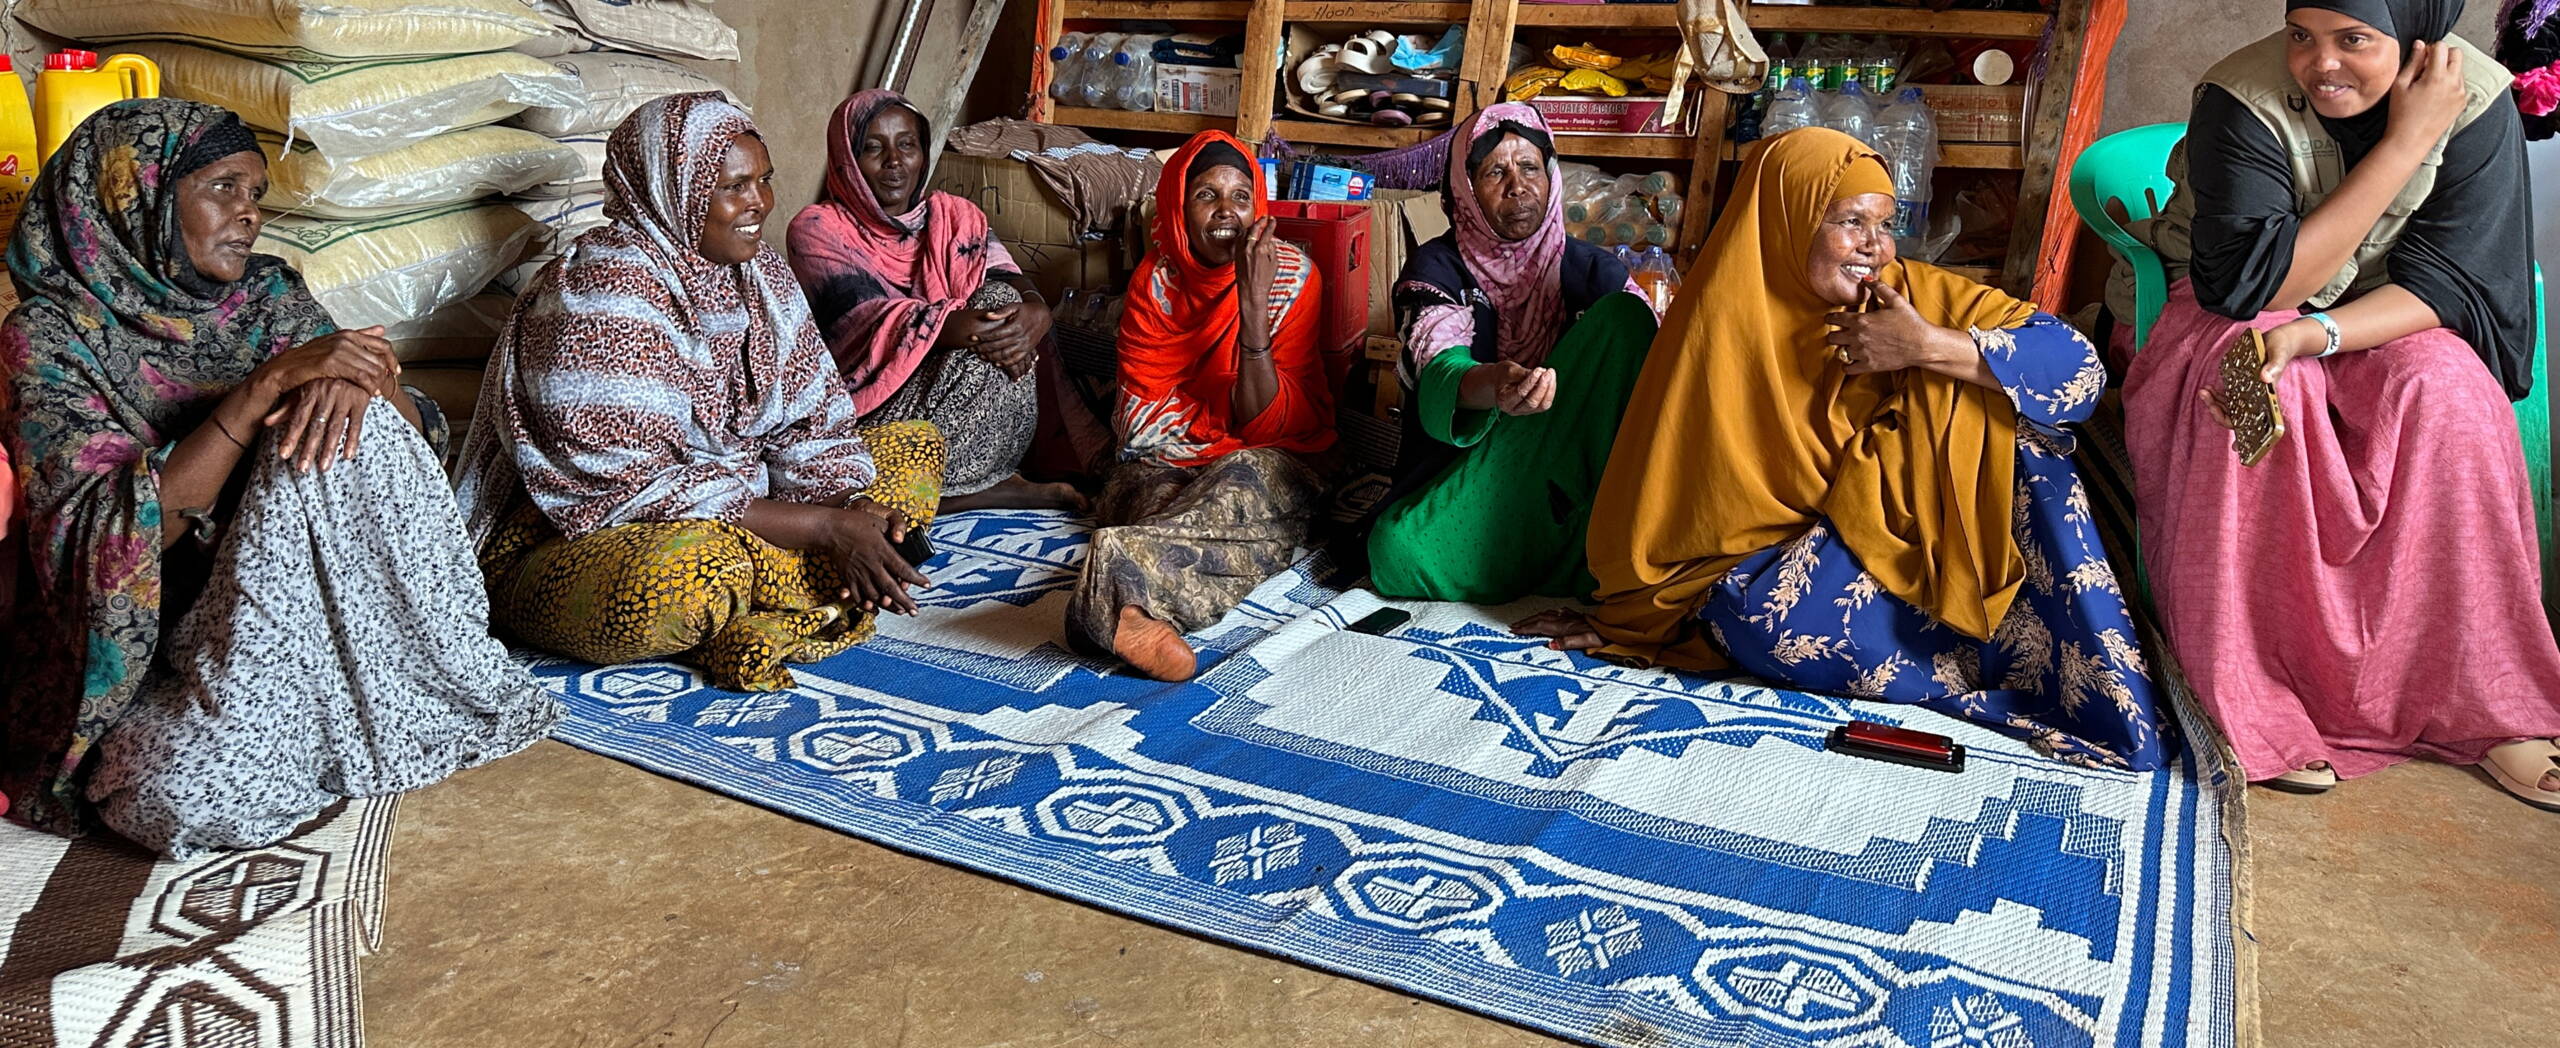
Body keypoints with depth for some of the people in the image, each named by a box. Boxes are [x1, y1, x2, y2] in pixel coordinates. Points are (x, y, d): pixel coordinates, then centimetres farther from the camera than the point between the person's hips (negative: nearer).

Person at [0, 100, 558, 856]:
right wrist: (268, 383, -28)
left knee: (345, 422, -23)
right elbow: (112, 538, -20)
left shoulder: (269, 296, 6)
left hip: (293, 598, 4)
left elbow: (416, 433, -2)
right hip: (149, 634, -3)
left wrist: (362, 380, -26)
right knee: (197, 794, -34)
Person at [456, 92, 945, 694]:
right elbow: (635, 492, -25)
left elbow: (813, 422, 3)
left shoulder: (761, 274, 4)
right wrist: (827, 527, -26)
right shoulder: (604, 296, -20)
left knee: (917, 445, 4)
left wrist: (852, 516, -19)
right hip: (574, 546, -9)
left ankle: (754, 613, -12)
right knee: (700, 563, -43)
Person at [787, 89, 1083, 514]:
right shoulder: (818, 230, -2)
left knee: (1001, 298, -20)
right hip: (872, 410, -5)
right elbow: (862, 319, -17)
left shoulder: (953, 216, 14)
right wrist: (950, 328, -36)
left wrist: (1036, 311, -27)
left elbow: (1007, 278, -2)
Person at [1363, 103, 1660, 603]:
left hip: (1568, 483, 1)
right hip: (1457, 480, -1)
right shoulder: (1438, 267, -5)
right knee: (1398, 552, -34)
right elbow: (1440, 374, -25)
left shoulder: (1589, 269, 3)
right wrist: (1492, 386, -50)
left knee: (1622, 315, -17)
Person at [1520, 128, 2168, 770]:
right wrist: (1622, 618, 2)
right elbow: (1670, 495, -4)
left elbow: (2080, 367, -13)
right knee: (1757, 615, -36)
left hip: (1920, 537, 3)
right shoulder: (1727, 325, -12)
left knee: (2021, 434, -20)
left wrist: (1930, 346, -25)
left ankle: (2115, 709, -19)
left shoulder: (1914, 295, -4)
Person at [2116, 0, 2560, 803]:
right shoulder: (2243, 100, -23)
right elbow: (2252, 284, -27)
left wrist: (2313, 334, -36)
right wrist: (2404, 143, -29)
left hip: (2389, 317, 2)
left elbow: (2450, 279, -17)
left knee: (2447, 391, -29)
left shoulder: (2478, 101, -15)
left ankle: (2483, 703, -17)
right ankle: (2253, 696, -25)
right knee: (2255, 388, -34)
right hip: (2237, 311, -2)